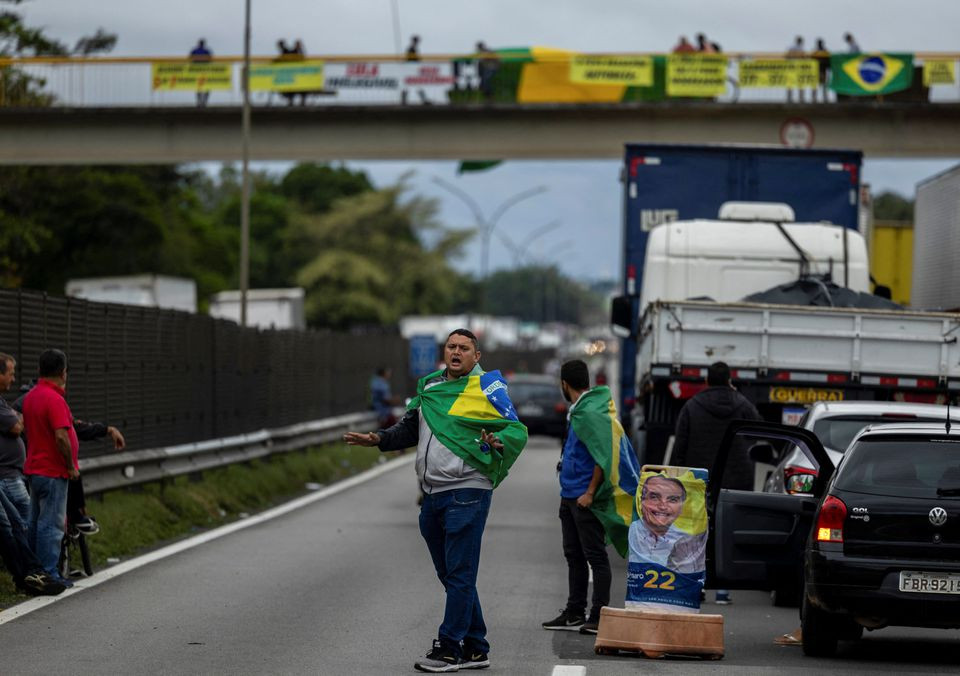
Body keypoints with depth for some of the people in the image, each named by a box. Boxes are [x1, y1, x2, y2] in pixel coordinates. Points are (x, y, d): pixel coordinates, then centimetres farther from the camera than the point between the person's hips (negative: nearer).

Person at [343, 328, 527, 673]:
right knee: (450, 575, 12)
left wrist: (498, 442, -28)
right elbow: (410, 429, 27)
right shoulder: (429, 386, 16)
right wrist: (379, 439, 12)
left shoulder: (487, 387, -4)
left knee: (459, 573, -6)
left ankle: (450, 648, -1)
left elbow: (517, 430, -8)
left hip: (466, 492, -8)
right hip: (433, 495, 8)